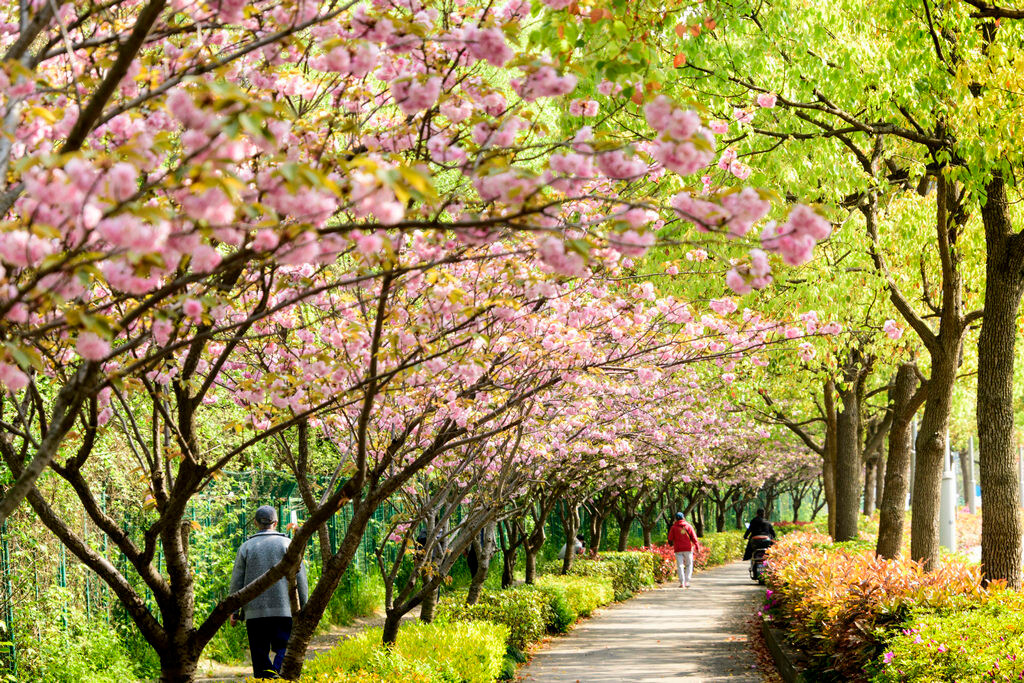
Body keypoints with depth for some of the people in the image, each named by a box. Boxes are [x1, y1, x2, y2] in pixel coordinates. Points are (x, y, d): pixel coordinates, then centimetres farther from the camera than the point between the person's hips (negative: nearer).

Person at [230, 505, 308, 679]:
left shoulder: (246, 547, 7)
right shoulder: (287, 544, 5)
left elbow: (236, 582, 6)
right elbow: (301, 579, 2)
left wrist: (234, 611, 12)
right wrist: (303, 608, 7)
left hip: (255, 612, 1)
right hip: (284, 610, -1)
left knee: (260, 654, 7)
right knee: (284, 650, -1)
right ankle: (278, 677, -26)